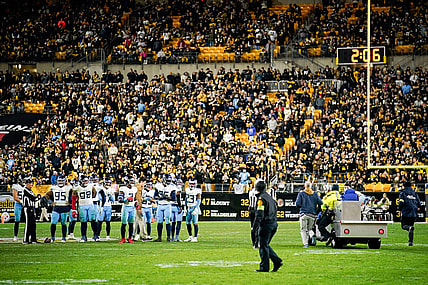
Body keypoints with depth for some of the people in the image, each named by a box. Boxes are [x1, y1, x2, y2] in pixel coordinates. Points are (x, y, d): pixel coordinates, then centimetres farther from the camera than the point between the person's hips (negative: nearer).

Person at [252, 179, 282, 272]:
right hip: (274, 224, 9)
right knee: (265, 245, 17)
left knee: (263, 246, -3)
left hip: (266, 224, -9)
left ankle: (264, 267, -2)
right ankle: (277, 261, 8)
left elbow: (259, 214, -18)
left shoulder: (261, 198, -11)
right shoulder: (270, 197, 17)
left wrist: (255, 226, -17)